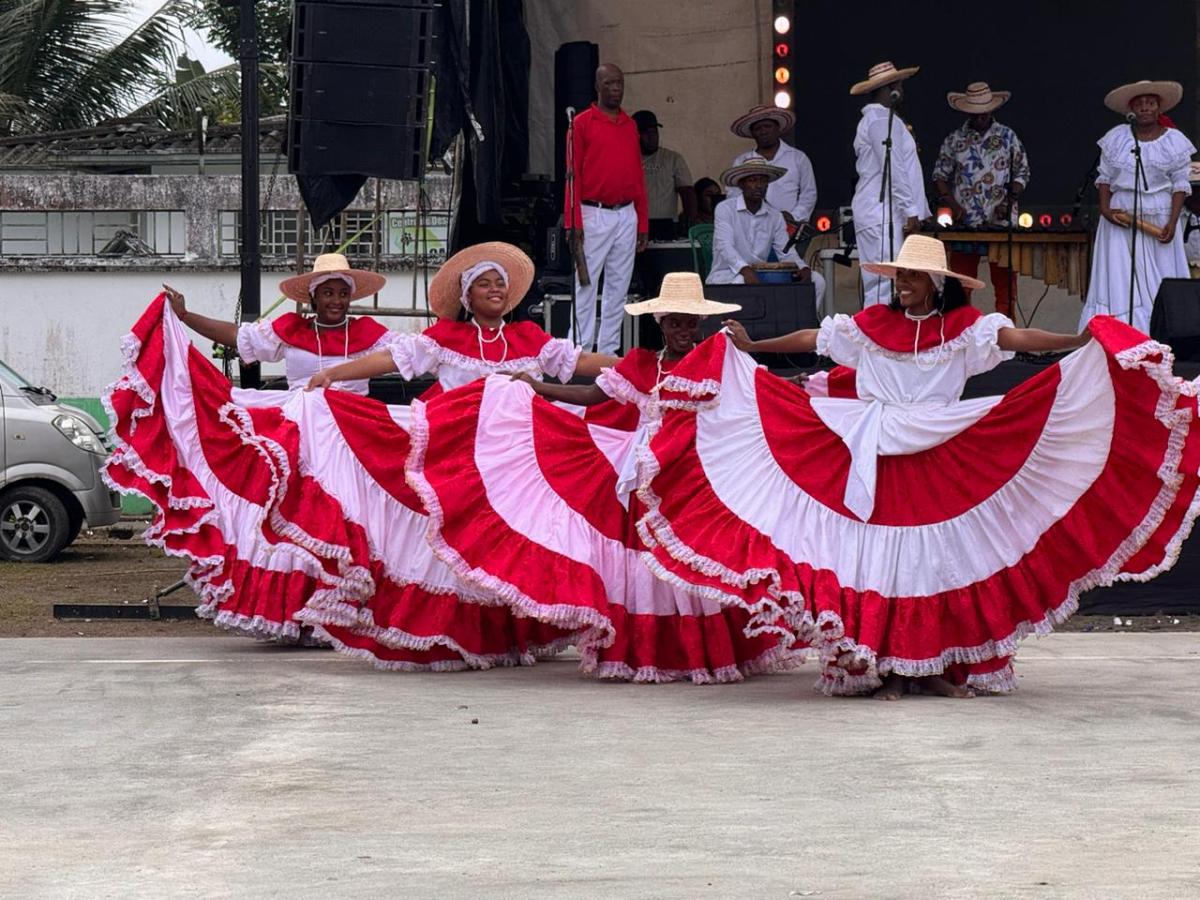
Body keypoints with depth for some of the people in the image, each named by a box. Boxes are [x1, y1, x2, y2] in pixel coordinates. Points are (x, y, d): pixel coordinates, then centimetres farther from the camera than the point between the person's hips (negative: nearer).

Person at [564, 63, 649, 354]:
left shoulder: (630, 126, 14)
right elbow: (573, 174, -5)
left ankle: (609, 350, 10)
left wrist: (643, 222, 12)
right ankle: (581, 350, -3)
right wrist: (573, 222, -12)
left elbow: (638, 175, 16)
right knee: (586, 283, -5)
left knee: (619, 286, 5)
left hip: (626, 216, 5)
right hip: (593, 215, -5)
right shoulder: (583, 123, -1)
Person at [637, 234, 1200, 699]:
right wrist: (750, 347, 13)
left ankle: (938, 665, 7)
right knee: (880, 555, -1)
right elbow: (813, 339, 12)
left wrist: (1078, 342, -29)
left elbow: (1015, 337, -14)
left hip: (942, 462, -1)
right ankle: (884, 666, 3)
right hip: (878, 464, 1)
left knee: (941, 557, 0)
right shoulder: (872, 324, 5)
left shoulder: (963, 327, -2)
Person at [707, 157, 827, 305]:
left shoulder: (775, 216, 10)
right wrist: (745, 270, -39)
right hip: (725, 277, -5)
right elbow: (725, 246, -20)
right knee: (743, 282, -41)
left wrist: (803, 268, -19)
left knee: (816, 281, -9)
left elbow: (786, 252, 4)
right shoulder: (725, 209, -6)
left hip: (762, 276, 5)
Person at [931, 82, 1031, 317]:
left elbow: (1022, 173, 9)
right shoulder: (954, 140, 8)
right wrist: (953, 205, -7)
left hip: (1001, 223, -1)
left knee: (1004, 286, 1)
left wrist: (1009, 199, -8)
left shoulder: (1008, 137, 7)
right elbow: (940, 176, 9)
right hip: (964, 224, 1)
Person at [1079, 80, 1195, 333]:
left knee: (1158, 286, 0)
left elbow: (1180, 186, 1)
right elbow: (1105, 178, 8)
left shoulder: (1174, 140, 1)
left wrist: (1172, 223, -9)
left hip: (1158, 221, -1)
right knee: (1119, 282, -1)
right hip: (1120, 219, 1)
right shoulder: (1117, 137, 3)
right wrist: (1105, 208, -8)